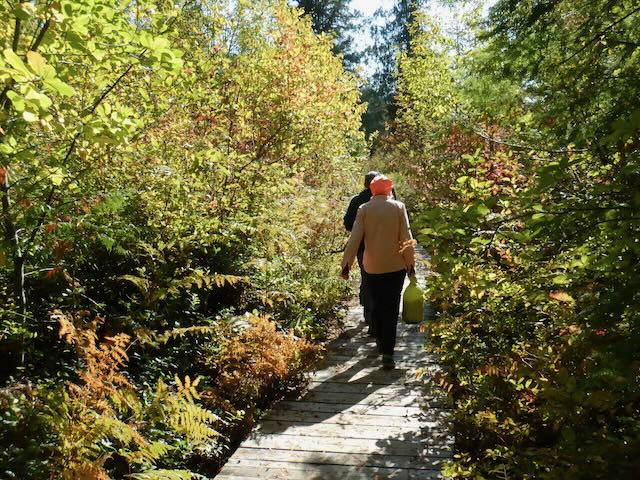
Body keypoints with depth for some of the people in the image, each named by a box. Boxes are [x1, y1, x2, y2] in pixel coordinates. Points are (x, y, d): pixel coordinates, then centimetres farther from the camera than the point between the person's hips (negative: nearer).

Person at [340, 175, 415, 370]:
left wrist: (346, 264, -3)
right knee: (391, 309, 2)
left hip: (372, 267, 1)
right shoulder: (398, 207, -3)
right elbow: (406, 237, -5)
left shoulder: (364, 209, -2)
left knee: (376, 306, 19)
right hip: (395, 266, -1)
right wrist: (411, 263, 3)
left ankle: (380, 341, 35)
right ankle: (387, 353, -3)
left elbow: (354, 238, -7)